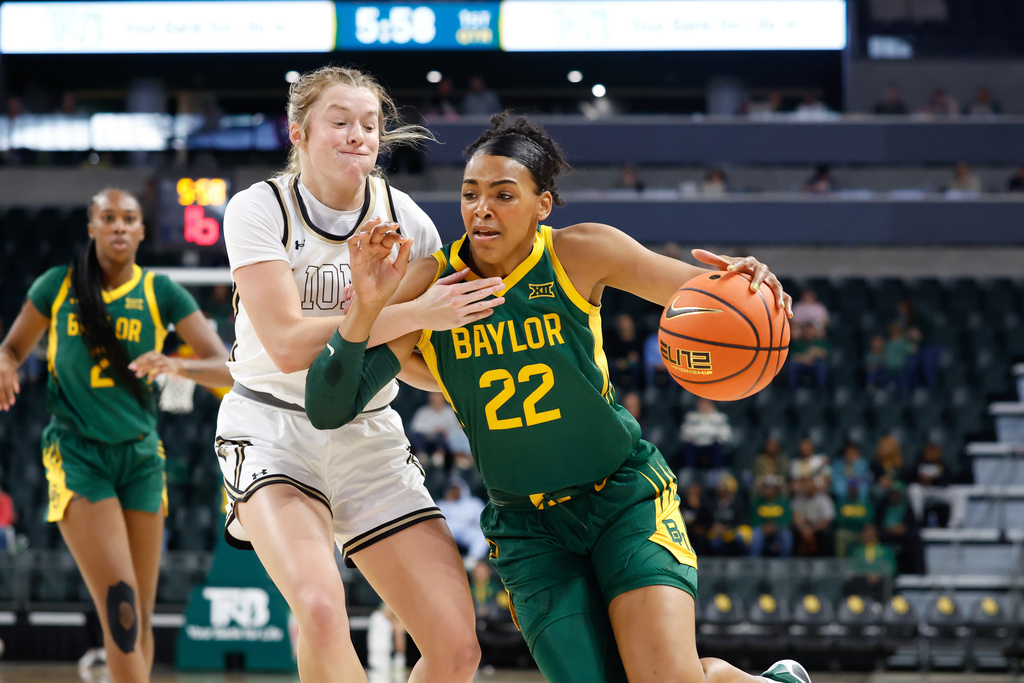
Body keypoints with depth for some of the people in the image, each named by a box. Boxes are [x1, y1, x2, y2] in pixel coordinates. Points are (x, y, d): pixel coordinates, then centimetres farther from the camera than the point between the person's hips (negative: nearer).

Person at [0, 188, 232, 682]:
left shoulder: (161, 293, 2)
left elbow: (226, 369, -4)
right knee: (120, 608, -18)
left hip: (140, 455, 3)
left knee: (141, 615, 3)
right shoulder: (58, 285, 1)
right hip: (77, 455, -3)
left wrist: (179, 366, -25)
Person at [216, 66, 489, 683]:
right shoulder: (260, 209, -11)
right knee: (321, 607, -32)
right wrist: (411, 315, -28)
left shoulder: (404, 219, -1)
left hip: (371, 434, 4)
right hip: (274, 429, -4)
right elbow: (288, 345, -22)